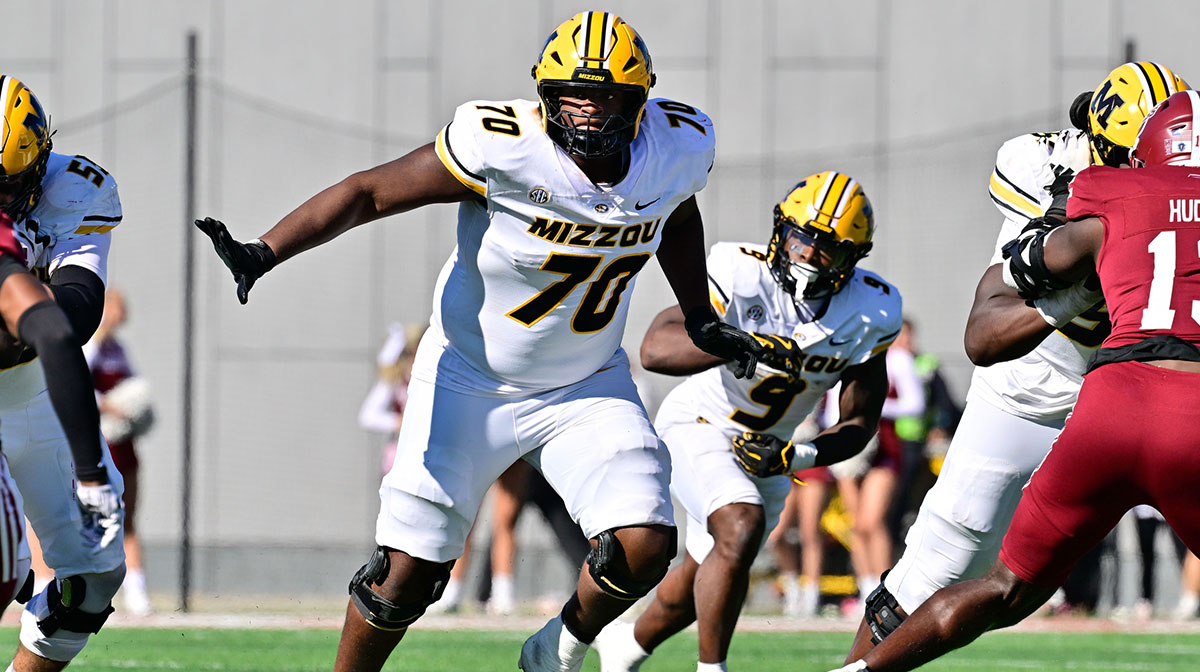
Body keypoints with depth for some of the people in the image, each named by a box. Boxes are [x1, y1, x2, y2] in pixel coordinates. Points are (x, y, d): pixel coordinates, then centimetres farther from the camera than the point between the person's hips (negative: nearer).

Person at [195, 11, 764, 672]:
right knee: (406, 572, -3)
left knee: (644, 545, -15)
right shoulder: (504, 147, -27)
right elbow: (369, 192, -22)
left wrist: (701, 321, 18)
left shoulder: (679, 147, -13)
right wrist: (261, 255, -33)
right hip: (470, 383, -3)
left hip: (587, 387, 3)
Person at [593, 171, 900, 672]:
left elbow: (859, 423, -7)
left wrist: (795, 457, -23)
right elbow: (656, 349, -40)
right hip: (699, 425, -5)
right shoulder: (743, 275, -28)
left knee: (705, 578, 19)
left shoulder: (871, 315, -16)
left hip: (766, 446, 5)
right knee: (742, 528, -31)